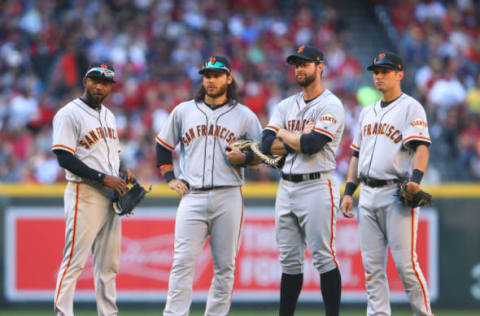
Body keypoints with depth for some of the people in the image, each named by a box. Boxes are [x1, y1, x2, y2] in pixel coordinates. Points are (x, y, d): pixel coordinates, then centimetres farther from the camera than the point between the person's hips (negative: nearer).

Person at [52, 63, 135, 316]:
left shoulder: (108, 115, 18)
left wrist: (124, 174, 5)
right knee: (75, 259, -11)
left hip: (111, 196, 8)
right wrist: (103, 178, -19)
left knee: (109, 263, 9)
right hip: (84, 195, -8)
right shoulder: (69, 114, -8)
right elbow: (64, 158, -15)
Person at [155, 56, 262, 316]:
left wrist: (243, 158, -9)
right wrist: (169, 177, 9)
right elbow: (163, 146, 21)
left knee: (225, 265, 1)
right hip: (192, 197, 0)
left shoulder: (244, 116, 8)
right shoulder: (183, 111, 12)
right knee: (183, 262, -10)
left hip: (228, 198, 0)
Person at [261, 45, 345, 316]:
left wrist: (283, 134, -2)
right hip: (287, 187, 7)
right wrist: (300, 140, -9)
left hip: (317, 187, -7)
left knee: (323, 256, -9)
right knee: (289, 259, 10)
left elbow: (312, 144, -19)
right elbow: (267, 145, 3)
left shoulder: (331, 106, -5)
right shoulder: (286, 106, 16)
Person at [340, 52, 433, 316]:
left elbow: (421, 147, -14)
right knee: (372, 265, 4)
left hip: (397, 195, -7)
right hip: (368, 195, 7)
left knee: (405, 262, -11)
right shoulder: (368, 113, 21)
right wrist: (348, 192, 15)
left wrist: (416, 179, -30)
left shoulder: (411, 108, -1)